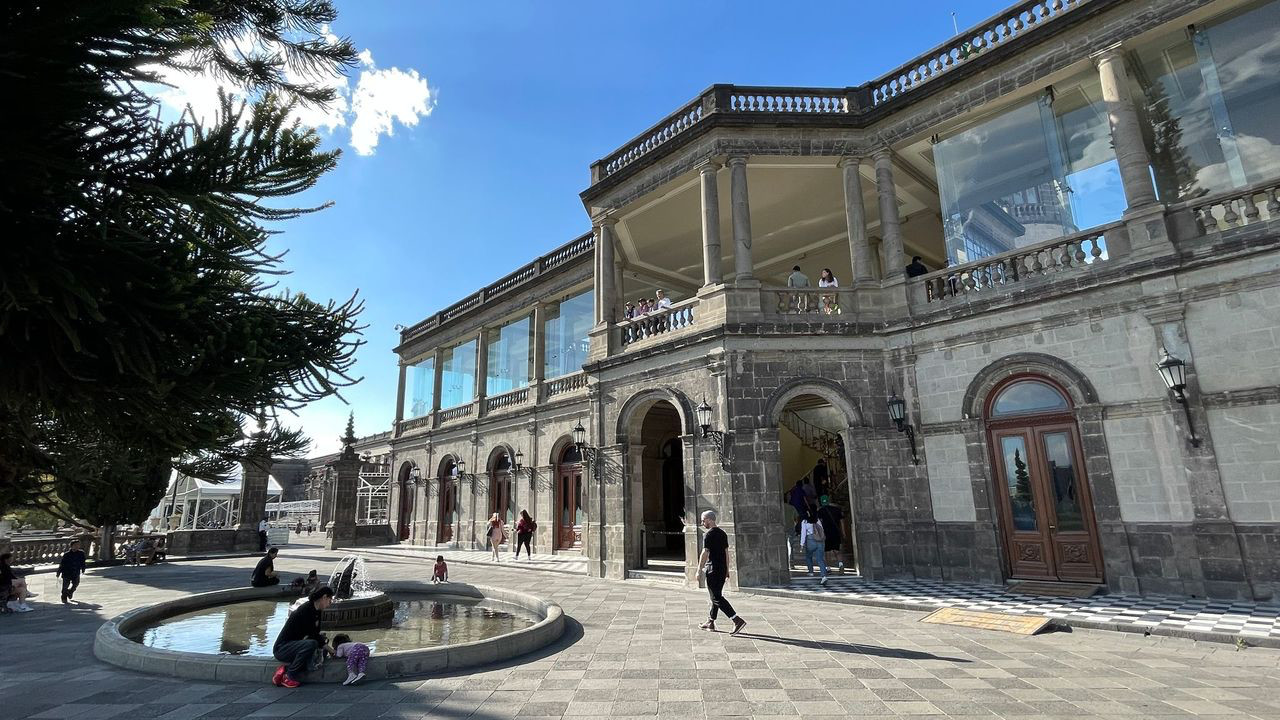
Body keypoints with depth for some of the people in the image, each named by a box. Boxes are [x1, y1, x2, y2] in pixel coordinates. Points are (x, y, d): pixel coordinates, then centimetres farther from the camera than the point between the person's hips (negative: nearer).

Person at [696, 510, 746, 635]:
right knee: (717, 596, 16)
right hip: (722, 570, 9)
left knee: (717, 598, -6)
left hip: (713, 570, -9)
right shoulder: (722, 533, 12)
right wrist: (727, 570, 19)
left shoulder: (709, 535, -14)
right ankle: (711, 622, 25)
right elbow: (726, 552, 14)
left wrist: (699, 570, -11)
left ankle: (738, 620, -13)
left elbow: (705, 553, -17)